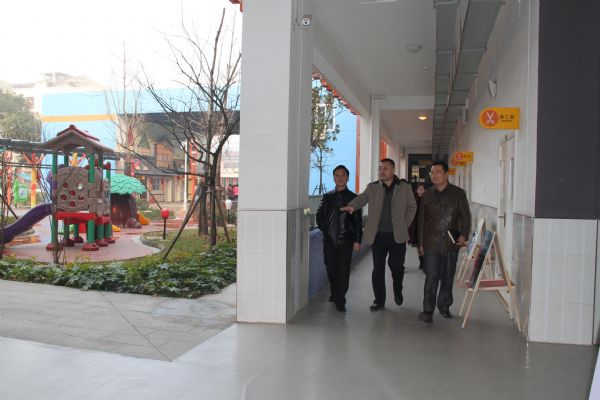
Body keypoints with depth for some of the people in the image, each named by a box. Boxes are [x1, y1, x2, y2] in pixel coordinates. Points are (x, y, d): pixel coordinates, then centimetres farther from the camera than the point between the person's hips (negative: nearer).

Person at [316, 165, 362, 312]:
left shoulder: (353, 198, 1)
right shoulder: (327, 197, 10)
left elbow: (358, 221, 0)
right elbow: (320, 215, 16)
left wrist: (357, 240, -6)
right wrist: (324, 228, 3)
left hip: (345, 241, -3)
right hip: (329, 240, 3)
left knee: (343, 271, -4)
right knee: (331, 270, 10)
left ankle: (340, 300, 3)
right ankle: (335, 294, 30)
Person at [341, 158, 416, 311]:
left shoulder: (404, 188, 4)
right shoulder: (372, 187, 5)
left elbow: (412, 206, 10)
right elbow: (361, 198, -9)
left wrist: (405, 224, 2)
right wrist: (352, 206, -30)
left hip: (397, 235, -1)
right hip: (378, 235, 1)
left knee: (397, 266, 5)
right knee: (378, 269, 5)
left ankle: (398, 292, 34)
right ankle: (379, 300, 17)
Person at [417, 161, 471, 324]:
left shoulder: (458, 193, 2)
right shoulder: (427, 195, 7)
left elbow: (465, 216, 3)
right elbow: (422, 220, 11)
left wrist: (464, 235, -12)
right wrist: (421, 242, 9)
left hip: (452, 243, 0)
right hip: (431, 244, 0)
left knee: (448, 277, 11)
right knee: (431, 278, -4)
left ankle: (444, 306, 28)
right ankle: (428, 311, 0)